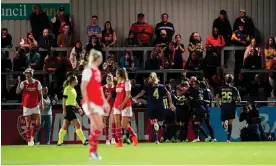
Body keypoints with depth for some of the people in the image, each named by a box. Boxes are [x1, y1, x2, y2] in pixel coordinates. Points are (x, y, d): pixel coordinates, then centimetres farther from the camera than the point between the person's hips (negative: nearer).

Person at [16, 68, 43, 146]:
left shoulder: (37, 83, -2)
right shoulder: (23, 83, -3)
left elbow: (40, 95, 3)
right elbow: (17, 92, -14)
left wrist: (41, 104, -4)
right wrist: (19, 82, -23)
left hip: (35, 107, 1)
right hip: (26, 107, -1)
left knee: (38, 123, -9)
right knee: (28, 125, 0)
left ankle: (32, 136, 16)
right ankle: (29, 141, 8)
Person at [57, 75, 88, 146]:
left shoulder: (73, 89, 17)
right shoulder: (67, 89, -10)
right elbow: (64, 100, -13)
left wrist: (78, 108, 19)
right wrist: (64, 110, -18)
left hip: (72, 108, 9)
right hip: (68, 108, -9)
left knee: (65, 126, 9)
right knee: (78, 125, -11)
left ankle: (60, 142, 11)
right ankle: (84, 140, -13)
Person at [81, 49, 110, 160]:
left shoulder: (97, 71, 15)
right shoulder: (88, 70, -11)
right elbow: (83, 87, -15)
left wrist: (104, 102, 21)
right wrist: (88, 104, -20)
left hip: (98, 103, 8)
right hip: (91, 103, -8)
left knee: (95, 127, 7)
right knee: (98, 126, -15)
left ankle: (93, 152, 11)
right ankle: (93, 151, -9)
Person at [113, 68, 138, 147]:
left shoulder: (126, 83, -8)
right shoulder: (118, 83, 14)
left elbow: (128, 96, -14)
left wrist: (122, 105, -20)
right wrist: (114, 105, 13)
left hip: (125, 106, -7)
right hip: (117, 106, 7)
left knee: (124, 125, -10)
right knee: (118, 124, -2)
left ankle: (134, 136, 15)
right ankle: (119, 142, -1)